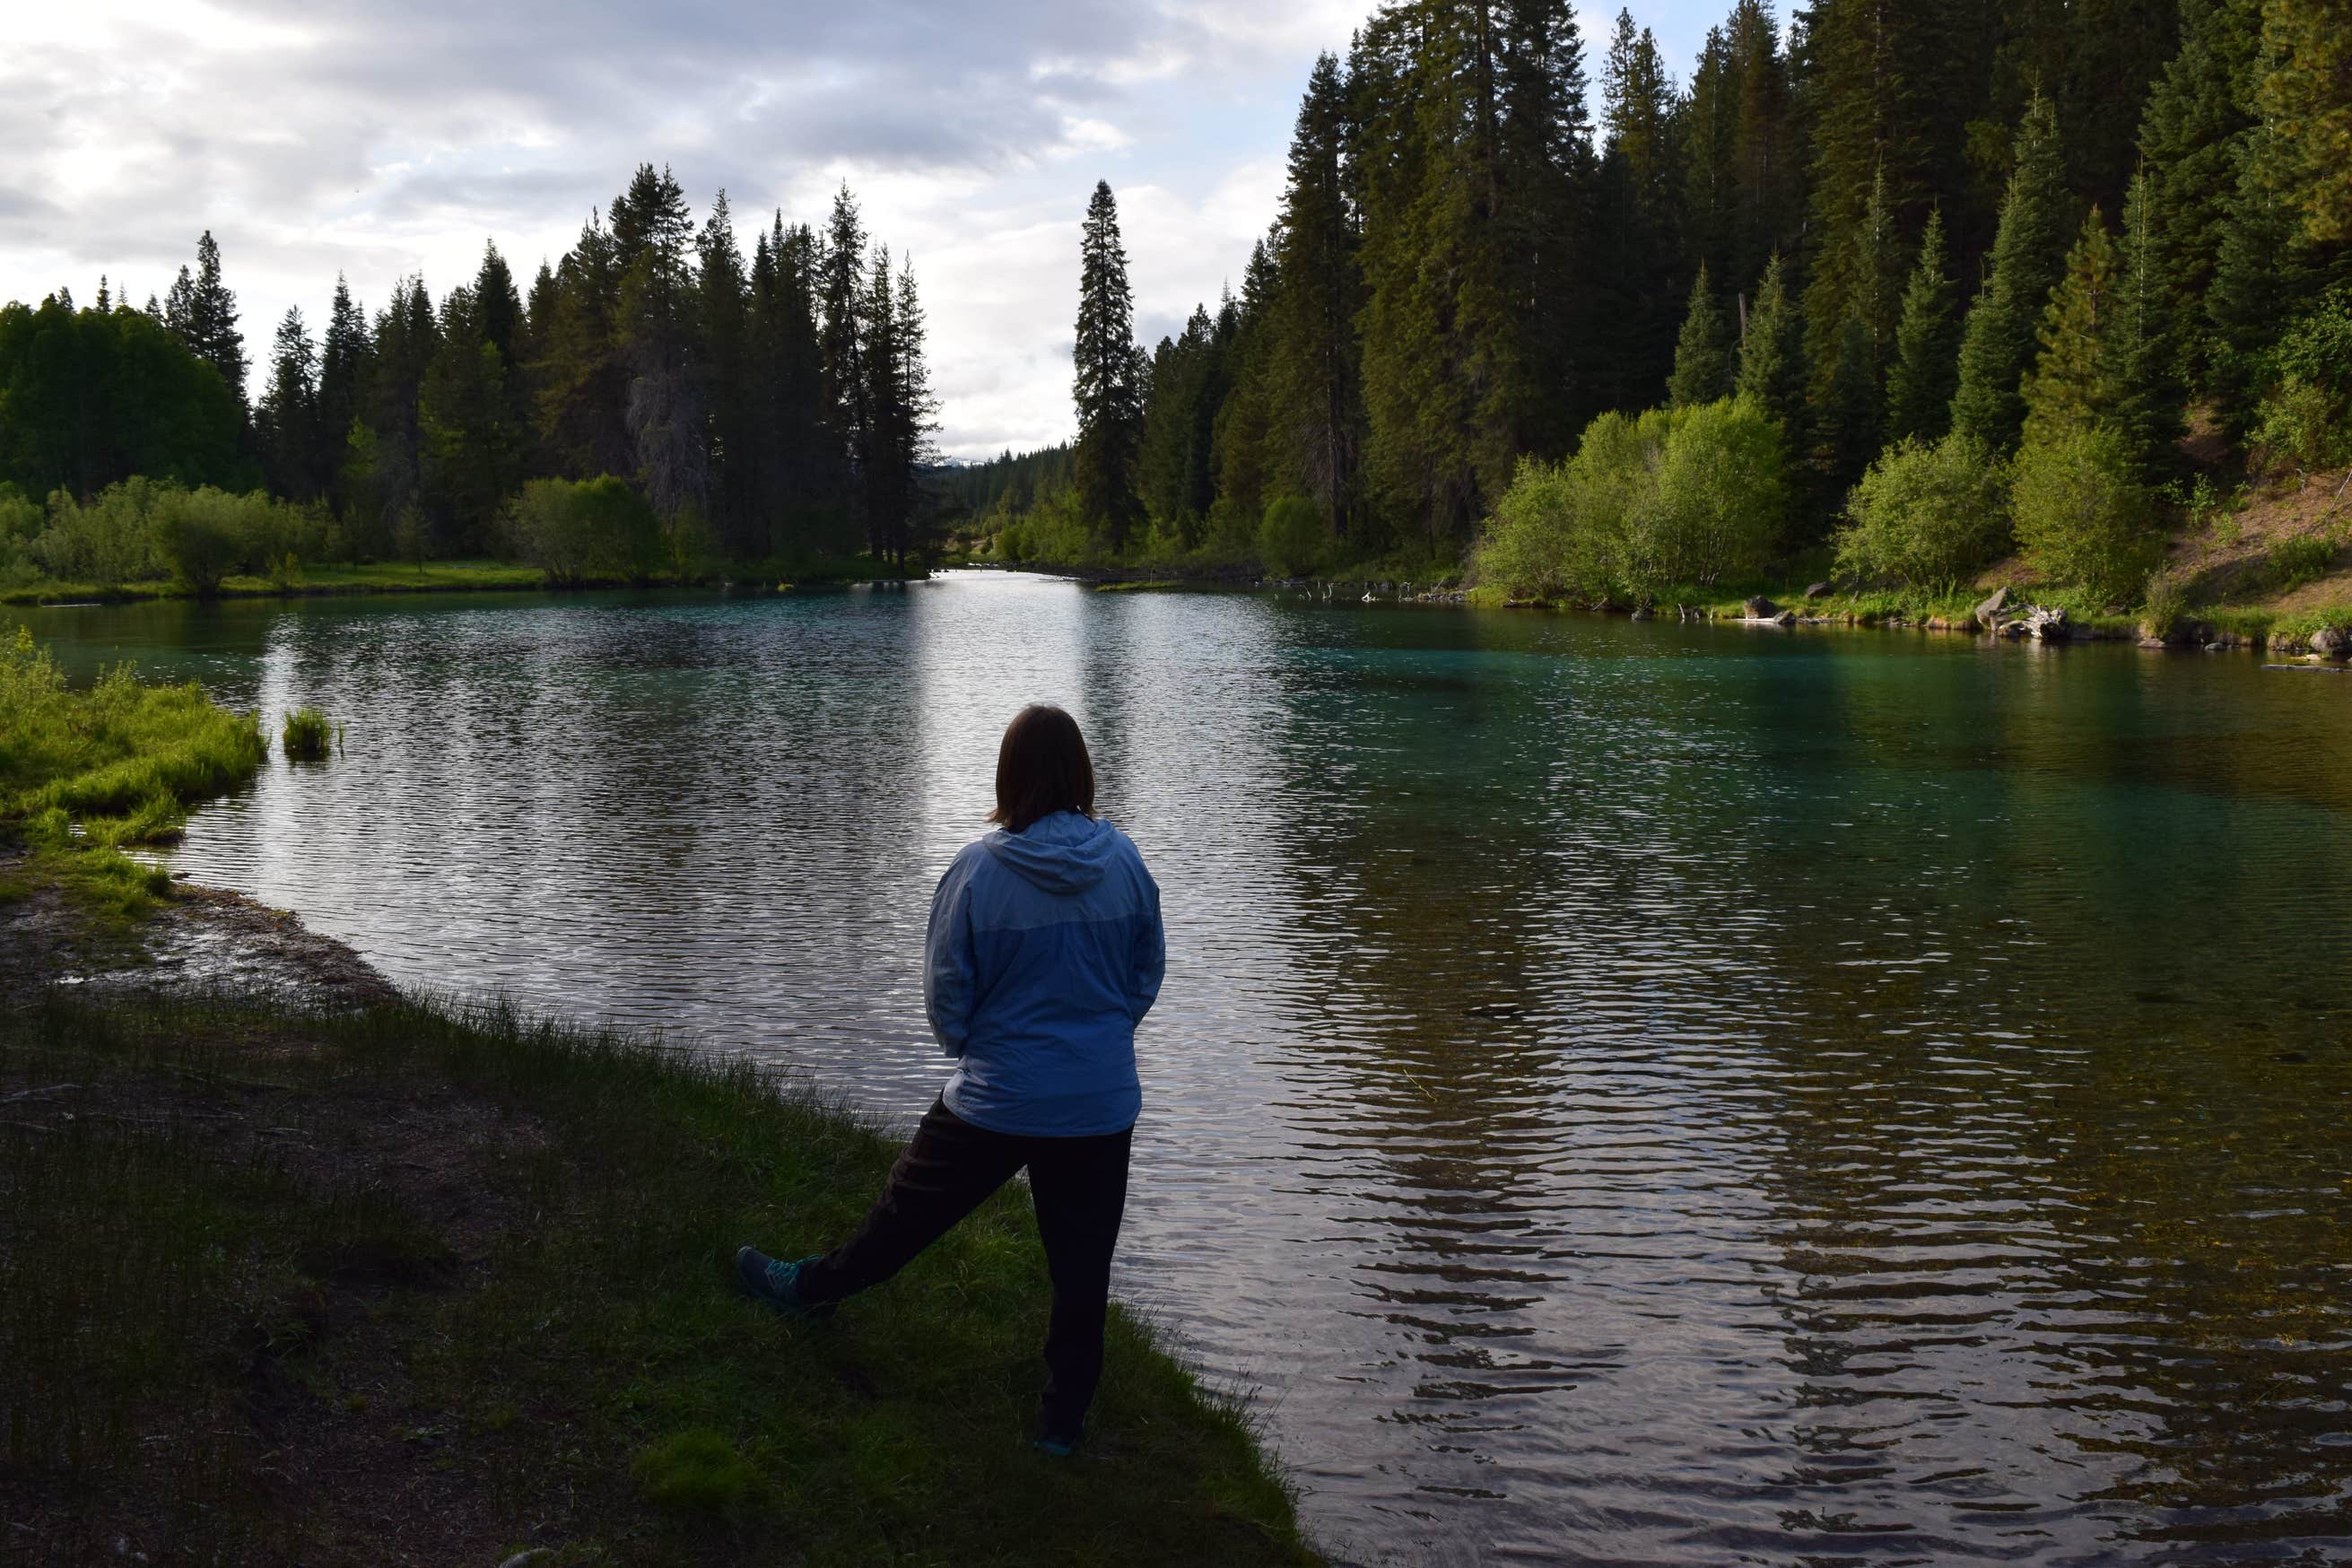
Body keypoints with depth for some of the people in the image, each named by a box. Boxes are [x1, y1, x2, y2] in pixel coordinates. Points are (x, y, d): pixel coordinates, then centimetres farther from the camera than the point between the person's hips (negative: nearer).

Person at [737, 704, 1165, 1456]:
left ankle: (811, 1287, 42)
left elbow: (945, 994, -5)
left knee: (911, 1207, 19)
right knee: (1081, 1264, 11)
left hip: (996, 1100, -2)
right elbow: (1148, 972, 6)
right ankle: (1065, 1416, 21)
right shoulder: (1124, 863, -6)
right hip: (1103, 1102, 2)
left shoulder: (977, 871, -14)